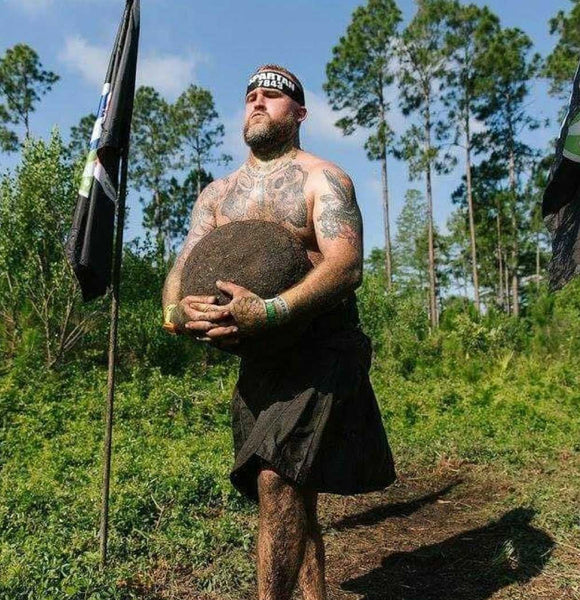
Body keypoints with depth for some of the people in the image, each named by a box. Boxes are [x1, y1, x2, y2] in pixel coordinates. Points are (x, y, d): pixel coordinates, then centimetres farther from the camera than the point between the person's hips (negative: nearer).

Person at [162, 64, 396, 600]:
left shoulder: (322, 178, -3)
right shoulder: (216, 194, 14)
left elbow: (346, 266, -19)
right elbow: (181, 269, 6)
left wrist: (268, 312, -35)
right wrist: (176, 312, -19)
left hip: (322, 351, -5)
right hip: (258, 357, 6)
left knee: (276, 477, -20)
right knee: (292, 492, 14)